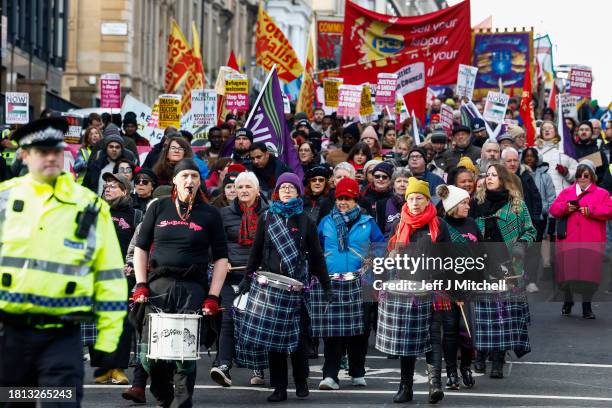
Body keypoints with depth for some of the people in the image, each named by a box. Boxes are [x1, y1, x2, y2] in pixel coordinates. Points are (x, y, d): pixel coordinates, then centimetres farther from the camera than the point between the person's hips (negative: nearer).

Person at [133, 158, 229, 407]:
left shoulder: (209, 214, 7)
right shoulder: (159, 208, 10)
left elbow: (221, 258, 7)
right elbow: (141, 247, 12)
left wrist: (213, 297, -2)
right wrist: (141, 284, 1)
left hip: (193, 290, -1)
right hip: (157, 285, 1)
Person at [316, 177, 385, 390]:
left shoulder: (367, 223, 8)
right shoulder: (326, 222, 12)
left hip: (359, 283, 0)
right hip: (331, 283, 0)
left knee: (358, 330, 4)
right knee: (332, 331, -6)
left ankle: (358, 373, 17)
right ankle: (330, 375, -7)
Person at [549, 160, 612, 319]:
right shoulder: (566, 192, 17)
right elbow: (553, 209, 11)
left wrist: (591, 211, -12)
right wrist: (565, 208, -9)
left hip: (591, 242, -2)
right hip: (568, 240, 2)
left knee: (589, 274, -4)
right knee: (567, 272, 3)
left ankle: (586, 305, 9)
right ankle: (568, 302, 24)